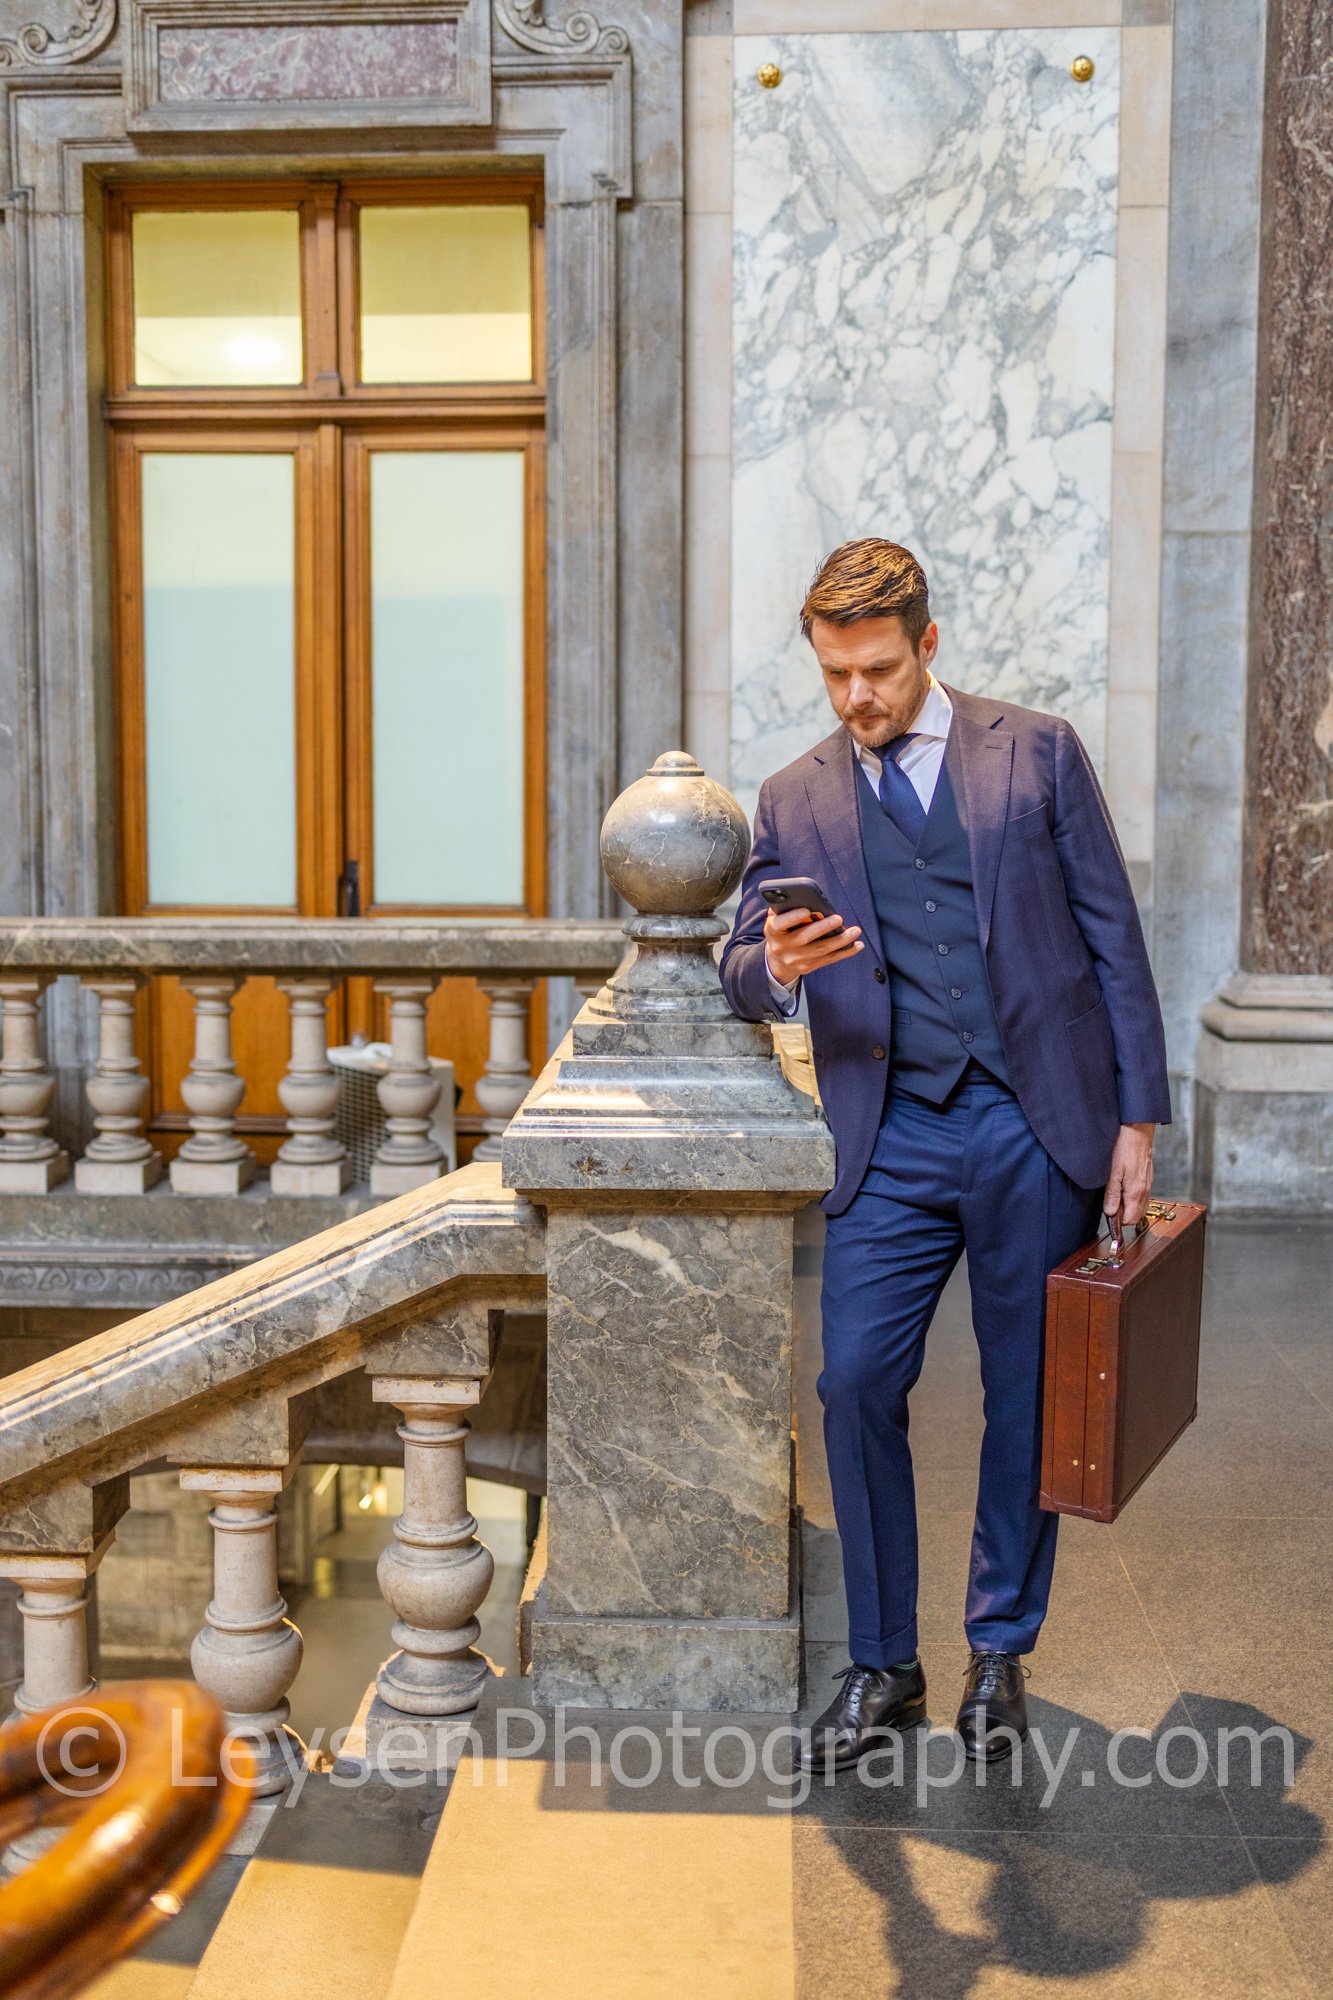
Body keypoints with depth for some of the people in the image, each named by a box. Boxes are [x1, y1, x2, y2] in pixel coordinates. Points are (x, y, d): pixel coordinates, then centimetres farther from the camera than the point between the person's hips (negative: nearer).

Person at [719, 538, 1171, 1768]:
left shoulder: (1039, 754, 5)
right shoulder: (796, 802, 10)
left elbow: (1114, 939, 4)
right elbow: (744, 979, 6)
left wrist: (1139, 1118, -1)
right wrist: (777, 967, -19)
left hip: (1039, 1127, -1)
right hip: (894, 1141, 1)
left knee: (1031, 1397, 7)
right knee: (855, 1382, -5)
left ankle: (1000, 1653, 26)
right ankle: (882, 1666, 14)